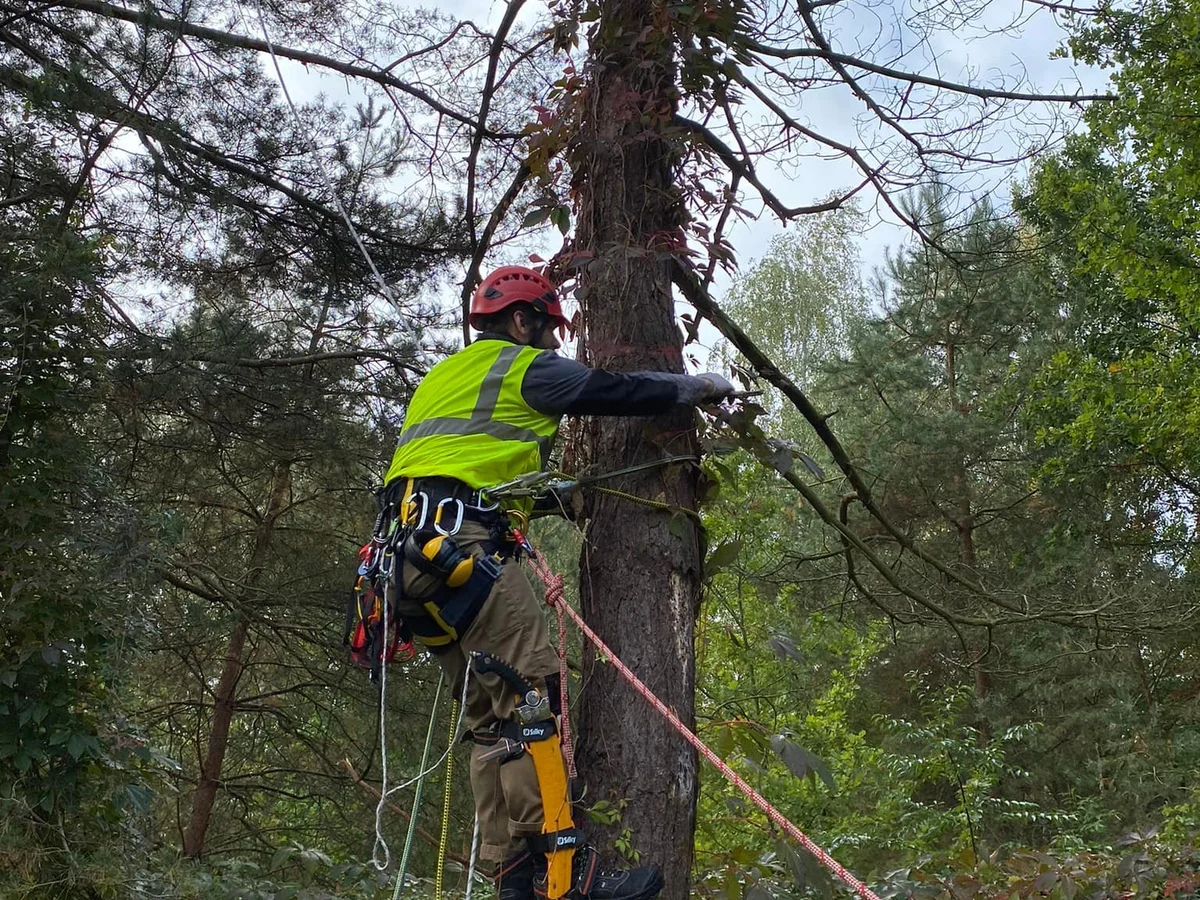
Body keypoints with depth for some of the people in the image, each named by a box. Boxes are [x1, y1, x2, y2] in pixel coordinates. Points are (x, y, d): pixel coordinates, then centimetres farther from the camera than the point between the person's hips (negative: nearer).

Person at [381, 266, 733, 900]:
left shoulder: (444, 376, 32)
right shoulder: (523, 366, 5)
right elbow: (615, 392, 6)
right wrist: (700, 387, 20)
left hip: (412, 551, 9)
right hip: (458, 542, -9)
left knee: (491, 717, 7)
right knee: (533, 695, -12)